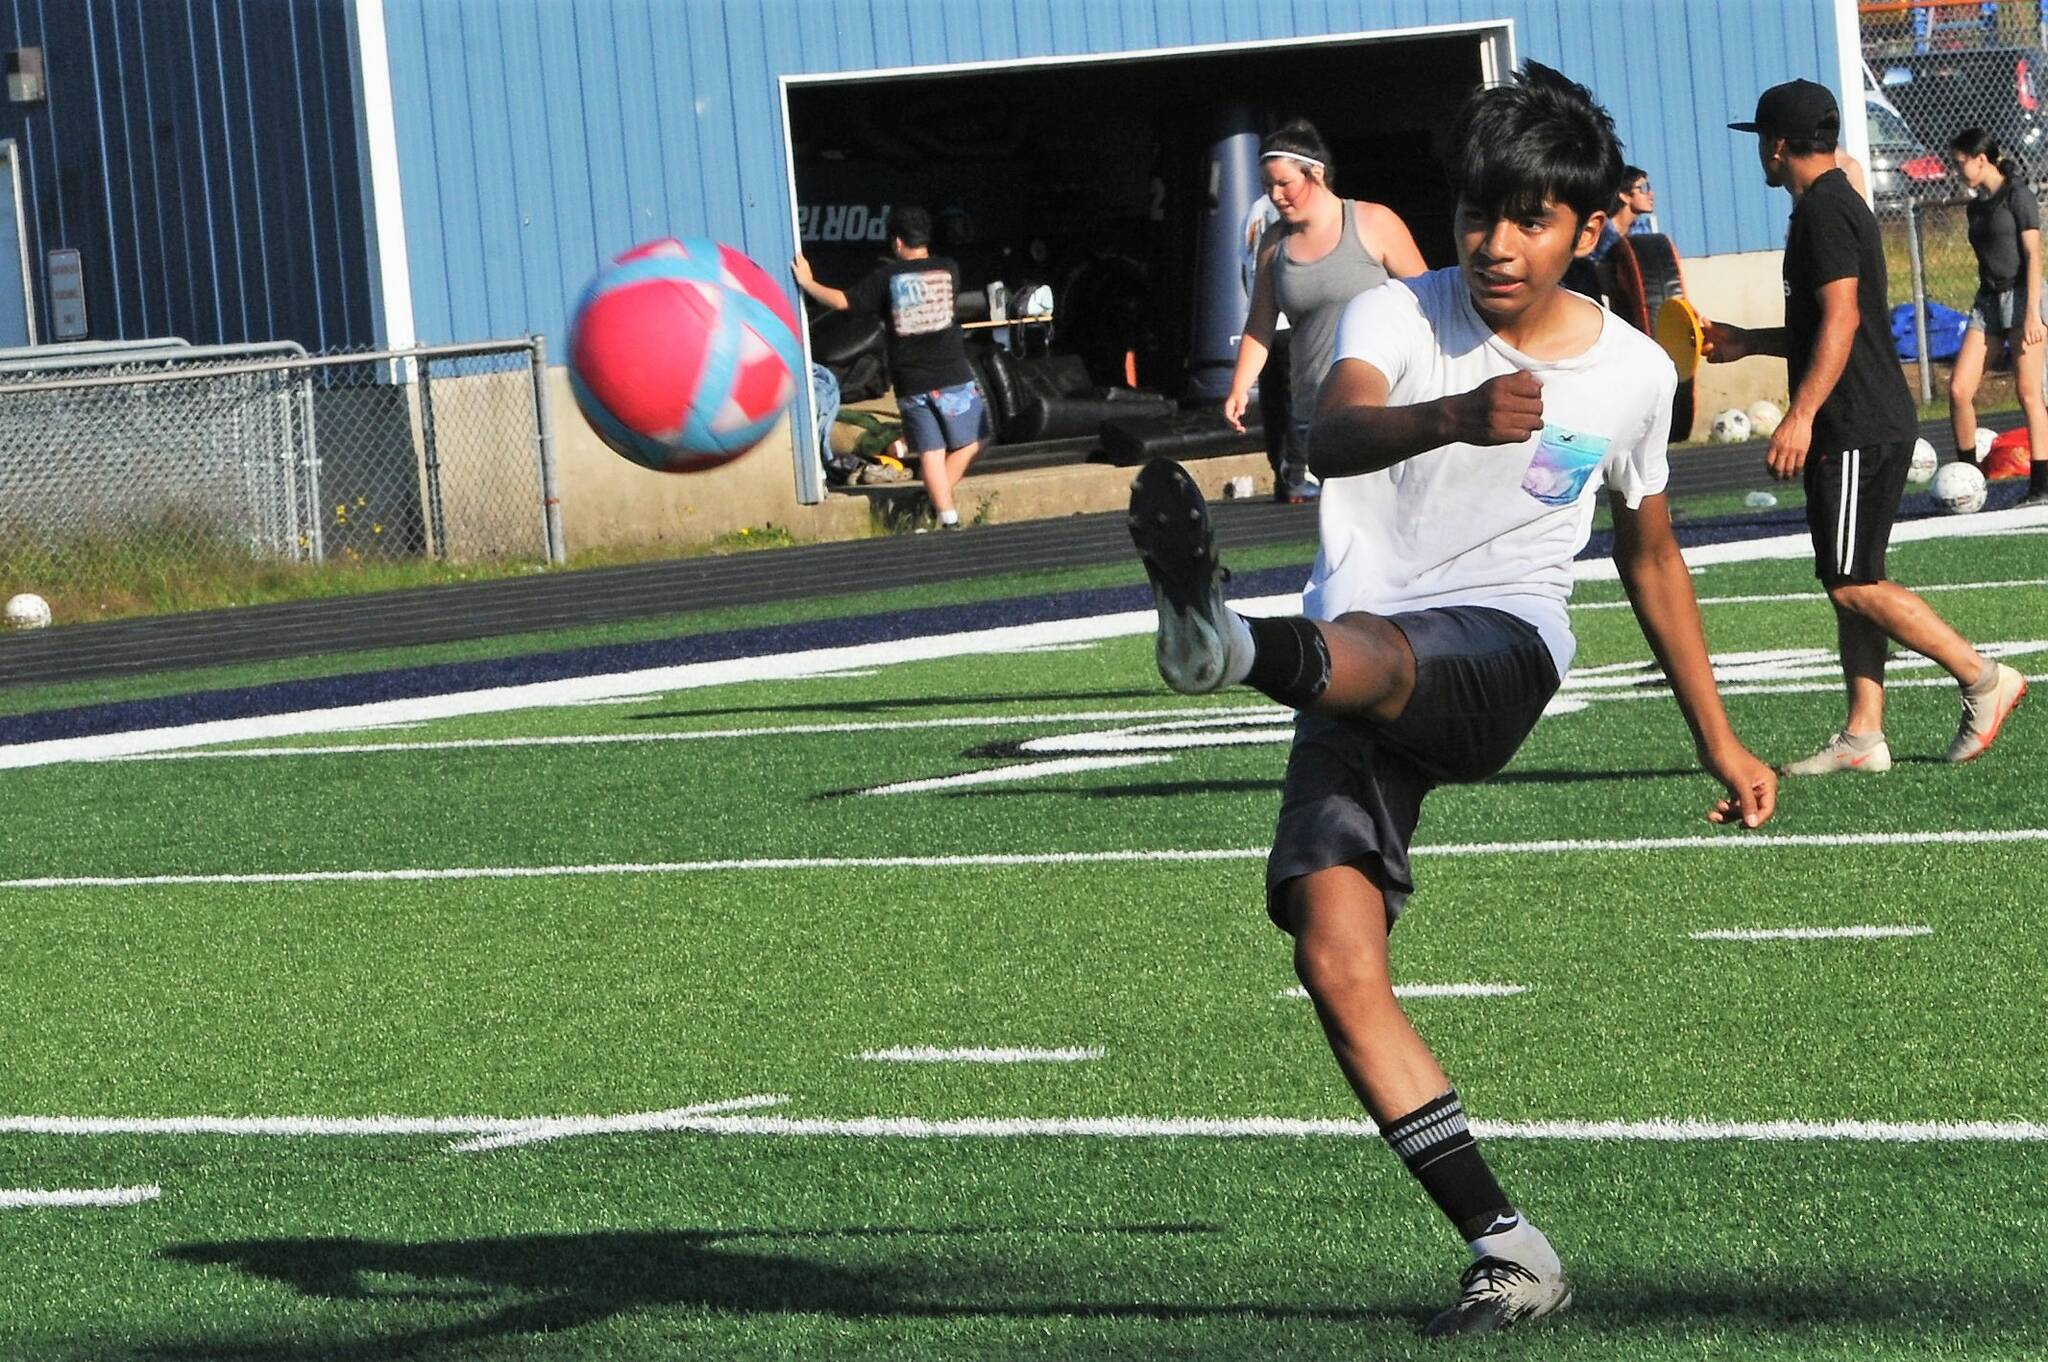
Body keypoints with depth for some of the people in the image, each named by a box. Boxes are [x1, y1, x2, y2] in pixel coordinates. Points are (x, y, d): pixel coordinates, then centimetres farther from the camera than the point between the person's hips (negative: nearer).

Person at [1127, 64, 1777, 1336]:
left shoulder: (1634, 372, 8)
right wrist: (1451, 417, -46)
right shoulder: (1401, 318, 0)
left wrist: (1720, 740, 30)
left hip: (1501, 648, -1)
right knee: (1335, 957, -17)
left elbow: (1651, 554, 26)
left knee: (1363, 654, -39)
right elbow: (1332, 433, -24)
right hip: (1360, 666, 1)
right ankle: (1508, 1249, -14)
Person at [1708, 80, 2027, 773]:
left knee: (1853, 584, -11)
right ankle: (1863, 735, 7)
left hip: (1858, 430, -11)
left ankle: (1983, 678, -8)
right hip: (1867, 429, 11)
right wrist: (1748, 343, 34)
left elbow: (1841, 319, -23)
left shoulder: (1823, 210, -13)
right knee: (1852, 584, 8)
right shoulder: (1839, 203, 20)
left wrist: (1800, 415, -28)